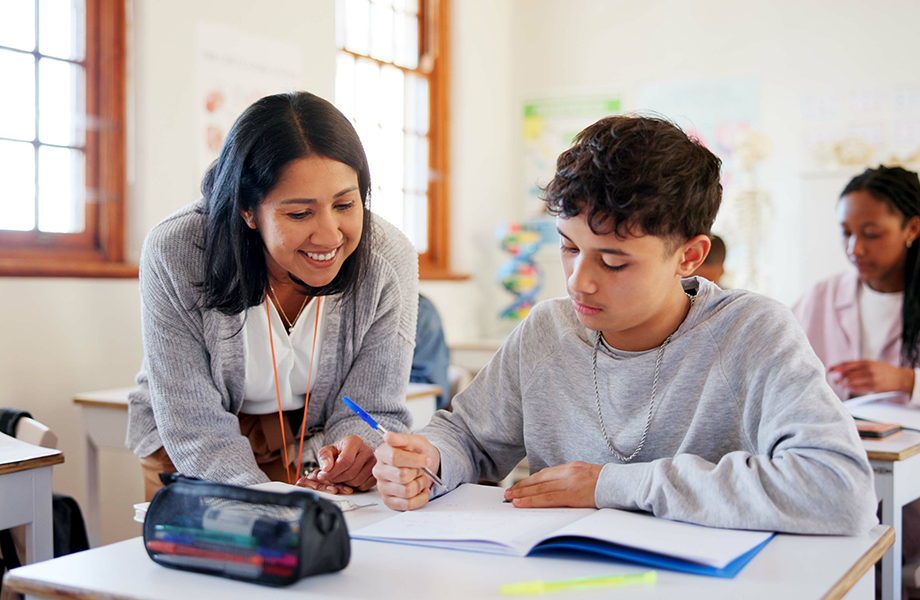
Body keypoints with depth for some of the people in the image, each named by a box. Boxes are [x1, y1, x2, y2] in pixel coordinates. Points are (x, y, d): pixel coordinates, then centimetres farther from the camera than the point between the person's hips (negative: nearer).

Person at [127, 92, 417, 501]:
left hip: (318, 444, 1)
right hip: (191, 455, 0)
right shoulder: (173, 256, -24)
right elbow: (195, 427, -20)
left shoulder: (389, 262, -19)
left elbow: (374, 409, -12)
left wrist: (349, 452, -34)